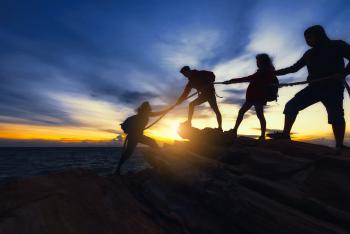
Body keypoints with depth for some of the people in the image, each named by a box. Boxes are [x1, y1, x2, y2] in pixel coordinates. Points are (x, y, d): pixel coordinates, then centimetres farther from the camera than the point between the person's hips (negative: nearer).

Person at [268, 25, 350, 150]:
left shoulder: (337, 45, 6)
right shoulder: (309, 53, 20)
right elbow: (294, 68, 21)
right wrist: (274, 72, 13)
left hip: (333, 86, -4)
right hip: (314, 87, 5)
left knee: (336, 116, -12)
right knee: (291, 105, -11)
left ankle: (340, 146, -5)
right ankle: (285, 134, -12)